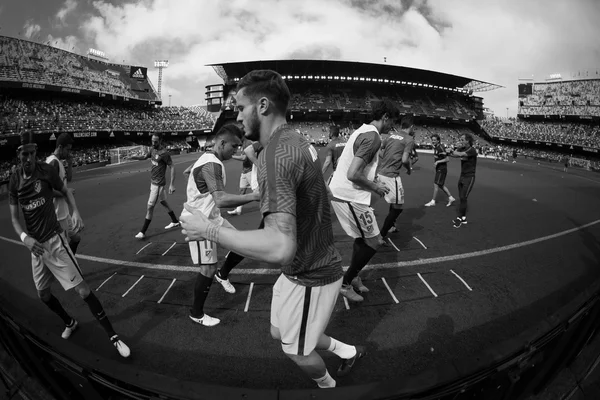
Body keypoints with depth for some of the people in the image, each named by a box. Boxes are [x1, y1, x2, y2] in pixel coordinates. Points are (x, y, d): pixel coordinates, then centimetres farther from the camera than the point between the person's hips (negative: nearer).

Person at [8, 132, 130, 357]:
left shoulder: (45, 170, -8)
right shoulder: (14, 181, 1)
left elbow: (65, 191, 5)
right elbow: (14, 217, 3)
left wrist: (75, 212, -15)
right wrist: (24, 237, -16)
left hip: (54, 240, -5)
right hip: (35, 245, 5)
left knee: (82, 290, -11)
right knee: (43, 295, 18)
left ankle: (113, 337, -3)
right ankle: (70, 323, 44)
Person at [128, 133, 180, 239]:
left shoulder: (164, 153, -20)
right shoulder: (153, 149, 5)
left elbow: (172, 167, -18)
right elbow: (145, 156, 22)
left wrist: (172, 184, -21)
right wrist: (135, 157, -2)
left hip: (158, 183, -9)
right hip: (153, 181, 9)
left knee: (150, 207, -5)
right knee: (163, 202, 21)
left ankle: (143, 232, 4)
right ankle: (175, 222, 38)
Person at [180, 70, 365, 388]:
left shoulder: (276, 153, -29)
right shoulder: (296, 142, 2)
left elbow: (280, 248, -38)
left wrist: (208, 230, -26)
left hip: (309, 278, -9)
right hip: (304, 269, 9)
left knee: (296, 350, 18)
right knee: (280, 333, 27)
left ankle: (328, 386, 50)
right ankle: (348, 352, 46)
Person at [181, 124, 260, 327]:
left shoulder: (208, 158, 6)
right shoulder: (211, 165, -28)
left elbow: (188, 171, 26)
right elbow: (221, 199, -42)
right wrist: (254, 196, -45)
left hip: (213, 218, 10)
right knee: (208, 270, -3)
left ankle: (223, 275, 36)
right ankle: (196, 314, 19)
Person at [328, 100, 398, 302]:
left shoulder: (362, 131, 13)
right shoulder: (373, 137, -18)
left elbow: (341, 161, 21)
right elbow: (353, 174, -27)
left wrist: (373, 183, 19)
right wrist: (375, 187, -9)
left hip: (338, 192, 10)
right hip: (350, 198, -10)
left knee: (362, 238, 22)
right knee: (374, 242, 4)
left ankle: (354, 277, 35)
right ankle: (345, 284, 16)